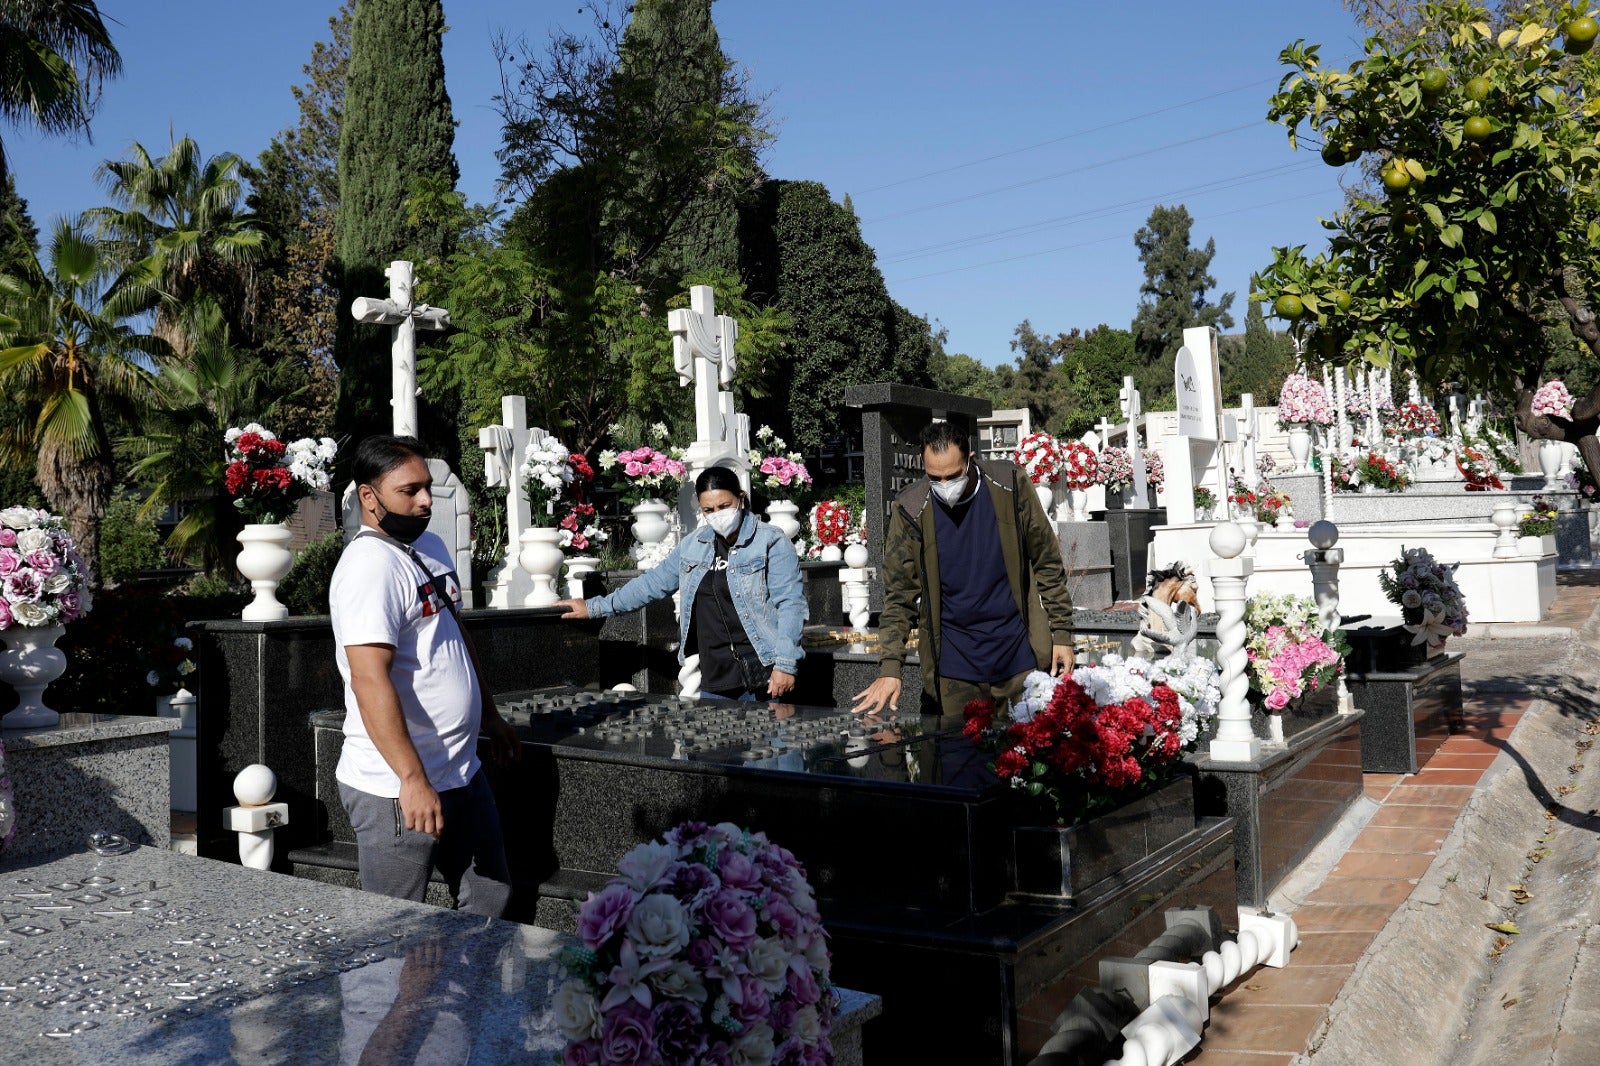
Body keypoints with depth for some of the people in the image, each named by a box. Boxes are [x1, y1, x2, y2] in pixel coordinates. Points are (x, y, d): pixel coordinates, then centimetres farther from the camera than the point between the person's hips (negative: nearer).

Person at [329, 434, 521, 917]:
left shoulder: (432, 546, 11)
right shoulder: (370, 565, -19)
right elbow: (370, 680, -28)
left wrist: (490, 717, 26)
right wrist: (412, 780, -31)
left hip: (462, 773, 9)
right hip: (397, 789, -9)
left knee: (490, 898, 19)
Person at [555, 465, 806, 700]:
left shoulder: (772, 544, -5)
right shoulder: (693, 545, 13)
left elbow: (790, 605, -10)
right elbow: (654, 582, 20)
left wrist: (786, 664, -18)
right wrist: (595, 607, 21)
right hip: (714, 679, 5)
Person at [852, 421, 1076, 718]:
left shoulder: (1010, 487, -5)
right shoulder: (910, 511, -7)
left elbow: (1047, 564, 2)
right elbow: (899, 595, -5)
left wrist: (1062, 633, -1)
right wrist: (891, 667, -14)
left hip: (1022, 660, 1)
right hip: (954, 669, 0)